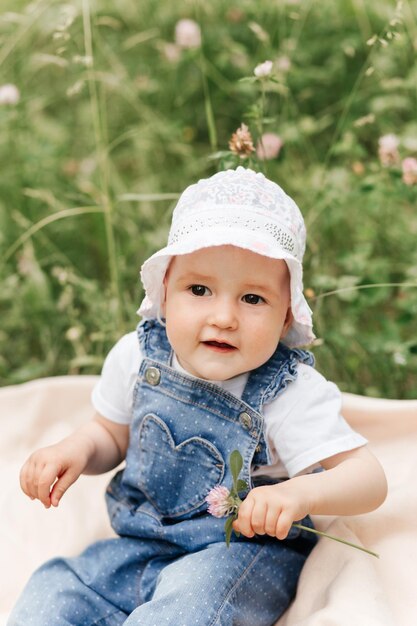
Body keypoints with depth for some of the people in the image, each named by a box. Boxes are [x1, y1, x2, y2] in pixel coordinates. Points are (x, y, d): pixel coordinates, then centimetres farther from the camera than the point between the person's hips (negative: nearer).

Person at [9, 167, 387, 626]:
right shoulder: (138, 357, -7)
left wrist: (300, 493, -43)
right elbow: (112, 434, 12)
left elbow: (368, 478, -23)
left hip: (245, 557, -4)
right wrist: (77, 450, -11)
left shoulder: (291, 395, -20)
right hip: (140, 546, 5)